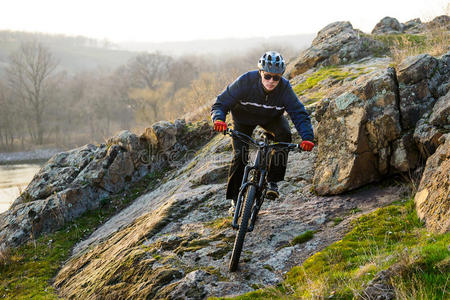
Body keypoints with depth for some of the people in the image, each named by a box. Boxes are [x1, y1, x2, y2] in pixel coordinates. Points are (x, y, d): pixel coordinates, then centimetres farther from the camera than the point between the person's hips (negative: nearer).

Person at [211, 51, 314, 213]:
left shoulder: (284, 88, -30)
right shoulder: (246, 81, -34)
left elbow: (299, 114, -28)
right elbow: (220, 104, -28)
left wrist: (307, 137, -46)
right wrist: (219, 119, -51)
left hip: (271, 117, 1)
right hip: (244, 117, -1)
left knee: (284, 135, -29)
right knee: (240, 155, -15)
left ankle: (272, 181, -16)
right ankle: (234, 198, 5)